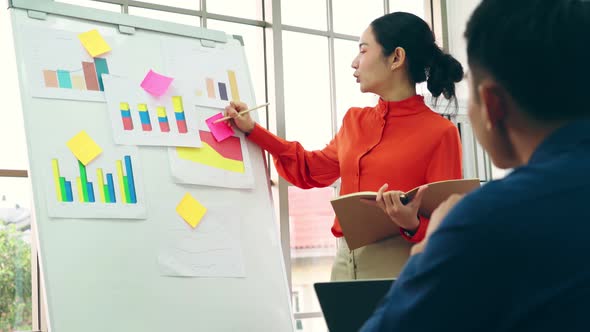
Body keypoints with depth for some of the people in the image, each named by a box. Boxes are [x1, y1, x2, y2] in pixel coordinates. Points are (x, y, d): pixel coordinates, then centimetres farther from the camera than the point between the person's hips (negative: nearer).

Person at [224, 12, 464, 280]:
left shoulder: (440, 132, -6)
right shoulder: (355, 121, 14)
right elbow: (312, 171, 25)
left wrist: (413, 225, -28)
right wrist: (252, 131, 21)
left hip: (403, 267, -6)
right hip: (346, 262, 6)